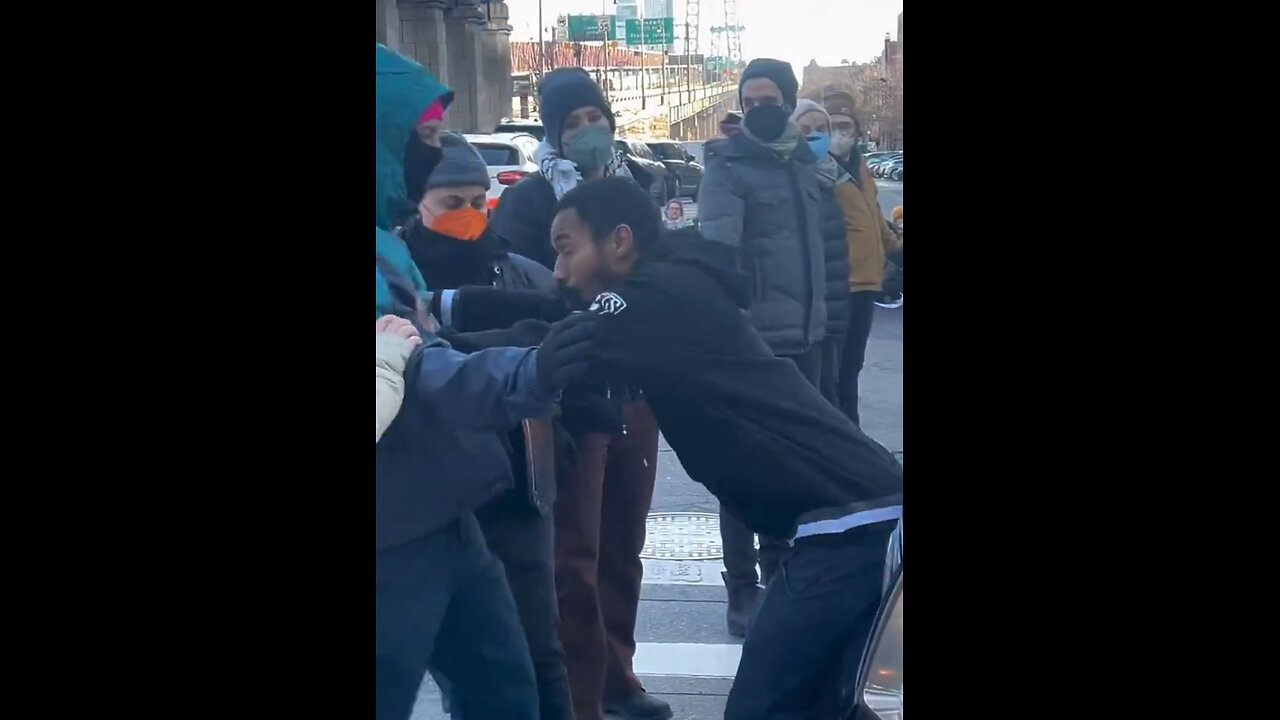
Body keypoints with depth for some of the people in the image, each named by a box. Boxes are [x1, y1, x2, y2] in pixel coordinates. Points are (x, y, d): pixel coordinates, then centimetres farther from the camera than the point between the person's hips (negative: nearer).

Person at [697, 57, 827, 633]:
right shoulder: (728, 164, -10)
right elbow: (717, 251, -24)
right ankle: (743, 588, 5)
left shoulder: (802, 158, 12)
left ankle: (780, 566, 32)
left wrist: (817, 314, 15)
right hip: (752, 340, -7)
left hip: (803, 336, 7)